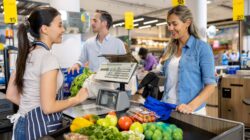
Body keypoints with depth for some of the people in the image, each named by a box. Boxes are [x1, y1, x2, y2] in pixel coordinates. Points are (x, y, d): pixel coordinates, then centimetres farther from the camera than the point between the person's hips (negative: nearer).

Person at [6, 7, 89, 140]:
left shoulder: (25, 54, 4)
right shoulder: (48, 58, -20)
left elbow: (11, 94, 9)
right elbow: (48, 107, -22)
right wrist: (78, 98, -11)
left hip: (23, 123, 8)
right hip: (41, 127, -8)